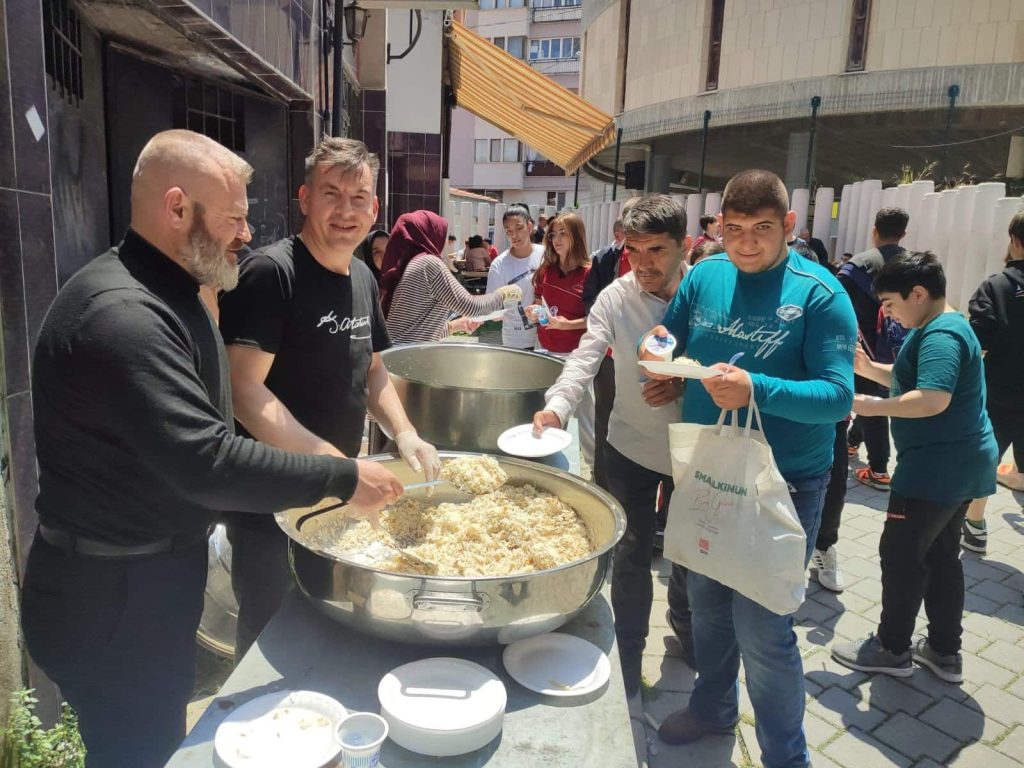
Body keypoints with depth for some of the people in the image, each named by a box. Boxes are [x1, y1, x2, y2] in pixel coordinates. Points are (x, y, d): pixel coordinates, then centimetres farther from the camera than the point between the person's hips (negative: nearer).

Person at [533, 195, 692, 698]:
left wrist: (687, 384, -27)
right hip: (632, 446, -1)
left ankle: (685, 624, 50)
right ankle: (628, 656, 31)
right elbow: (585, 358, -24)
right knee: (632, 553, 10)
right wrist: (557, 406, -41)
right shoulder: (615, 298, -14)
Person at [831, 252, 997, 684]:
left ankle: (892, 649, 16)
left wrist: (872, 406, -22)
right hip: (956, 464, 11)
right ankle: (945, 651, 28)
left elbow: (932, 400, -31)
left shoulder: (941, 335, -20)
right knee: (941, 555, 17)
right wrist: (868, 368, 6)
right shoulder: (940, 329, 13)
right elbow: (911, 381, 20)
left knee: (901, 554, 1)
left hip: (938, 467, -11)